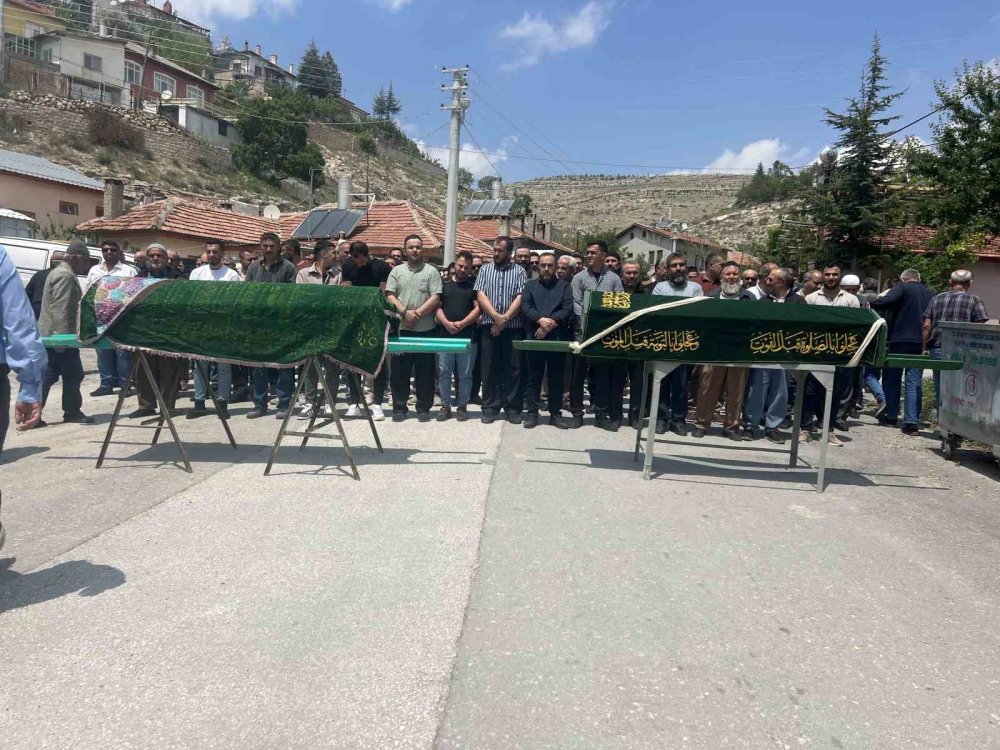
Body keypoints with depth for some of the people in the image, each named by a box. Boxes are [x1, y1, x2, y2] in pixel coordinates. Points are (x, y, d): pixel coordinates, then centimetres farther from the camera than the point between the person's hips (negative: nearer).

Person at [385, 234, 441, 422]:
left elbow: (435, 298, -4)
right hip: (401, 328, 2)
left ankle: (423, 408, 12)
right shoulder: (396, 271, 10)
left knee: (425, 371, 3)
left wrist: (417, 313, -13)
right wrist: (405, 312, -12)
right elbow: (390, 296, 3)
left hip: (425, 329, -1)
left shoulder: (431, 271, 4)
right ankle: (399, 407, 13)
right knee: (400, 370, 5)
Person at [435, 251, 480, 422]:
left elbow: (478, 308, -1)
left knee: (465, 374, 3)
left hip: (467, 336, -1)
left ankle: (462, 406, 12)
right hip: (445, 335, 1)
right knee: (444, 373, 3)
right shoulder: (444, 285, 11)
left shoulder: (474, 286, 7)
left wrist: (462, 324, -12)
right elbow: (437, 307, 6)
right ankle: (445, 406, 11)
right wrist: (446, 323, -11)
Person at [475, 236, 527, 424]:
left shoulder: (520, 271, 5)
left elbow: (520, 298, -5)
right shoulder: (485, 269, 9)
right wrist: (496, 316, -14)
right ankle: (490, 407, 11)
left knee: (513, 368, 2)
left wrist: (504, 319, -13)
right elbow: (480, 295, -1)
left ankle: (513, 408, 11)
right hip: (489, 326, 1)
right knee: (489, 368, 4)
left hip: (513, 327, -1)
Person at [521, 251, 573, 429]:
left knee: (556, 378, 5)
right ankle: (532, 413, 8)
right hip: (534, 338, 0)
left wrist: (549, 323, -16)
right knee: (533, 377, 3)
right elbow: (525, 306, -4)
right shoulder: (530, 285, 12)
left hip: (558, 338, 0)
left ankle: (555, 413, 13)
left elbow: (568, 309, -5)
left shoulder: (564, 286, 10)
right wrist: (541, 320, -21)